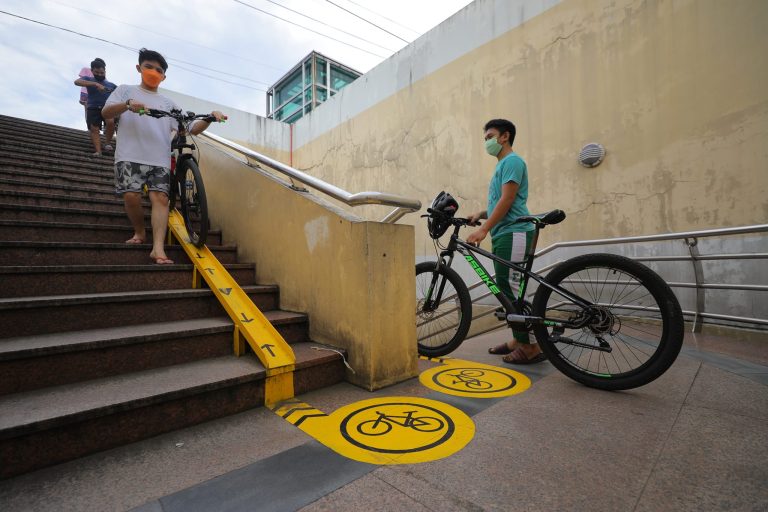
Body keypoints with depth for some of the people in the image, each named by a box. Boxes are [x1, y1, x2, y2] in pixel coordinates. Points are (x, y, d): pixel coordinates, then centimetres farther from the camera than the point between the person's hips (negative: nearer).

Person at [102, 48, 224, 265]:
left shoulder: (168, 103, 23)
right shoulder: (126, 90, 19)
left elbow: (192, 128, 13)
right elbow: (106, 113, 3)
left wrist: (210, 118, -6)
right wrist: (127, 105, -18)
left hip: (160, 159, 1)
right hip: (130, 156, 0)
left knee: (160, 198, -16)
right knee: (131, 196, -16)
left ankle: (158, 249, -23)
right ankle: (140, 232, 10)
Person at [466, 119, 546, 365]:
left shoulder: (512, 160, -4)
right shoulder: (501, 165, 25)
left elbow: (507, 200, -16)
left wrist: (483, 229, -22)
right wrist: (480, 214, 8)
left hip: (513, 233, -10)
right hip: (502, 234, 10)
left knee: (511, 288, -12)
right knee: (506, 289, 9)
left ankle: (532, 346, -5)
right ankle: (518, 340, 17)